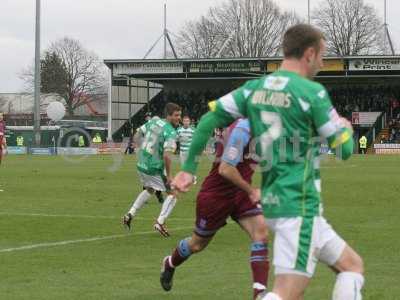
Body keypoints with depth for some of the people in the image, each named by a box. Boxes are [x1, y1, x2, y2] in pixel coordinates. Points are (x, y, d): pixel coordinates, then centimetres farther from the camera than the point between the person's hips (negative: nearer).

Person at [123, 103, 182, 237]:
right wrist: (168, 175, -16)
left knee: (149, 189, 32)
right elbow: (166, 156, -26)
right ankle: (160, 222, -2)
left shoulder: (154, 121, 3)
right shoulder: (171, 132, -19)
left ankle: (130, 214, 26)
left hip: (141, 164, 8)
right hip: (155, 169, -8)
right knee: (172, 194, 7)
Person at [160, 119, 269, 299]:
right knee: (197, 244, 14)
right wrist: (250, 191, -24)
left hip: (242, 192, 7)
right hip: (216, 194, -7)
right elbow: (225, 169, -31)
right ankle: (169, 264, 45)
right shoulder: (241, 130, -28)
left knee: (260, 232, -15)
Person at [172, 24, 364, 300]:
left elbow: (209, 120, 5)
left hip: (273, 202, 8)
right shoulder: (312, 92, -11)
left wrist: (189, 169, 10)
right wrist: (346, 129, 15)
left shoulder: (254, 88, 8)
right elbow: (344, 150, -7)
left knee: (353, 266, 18)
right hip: (299, 205, -8)